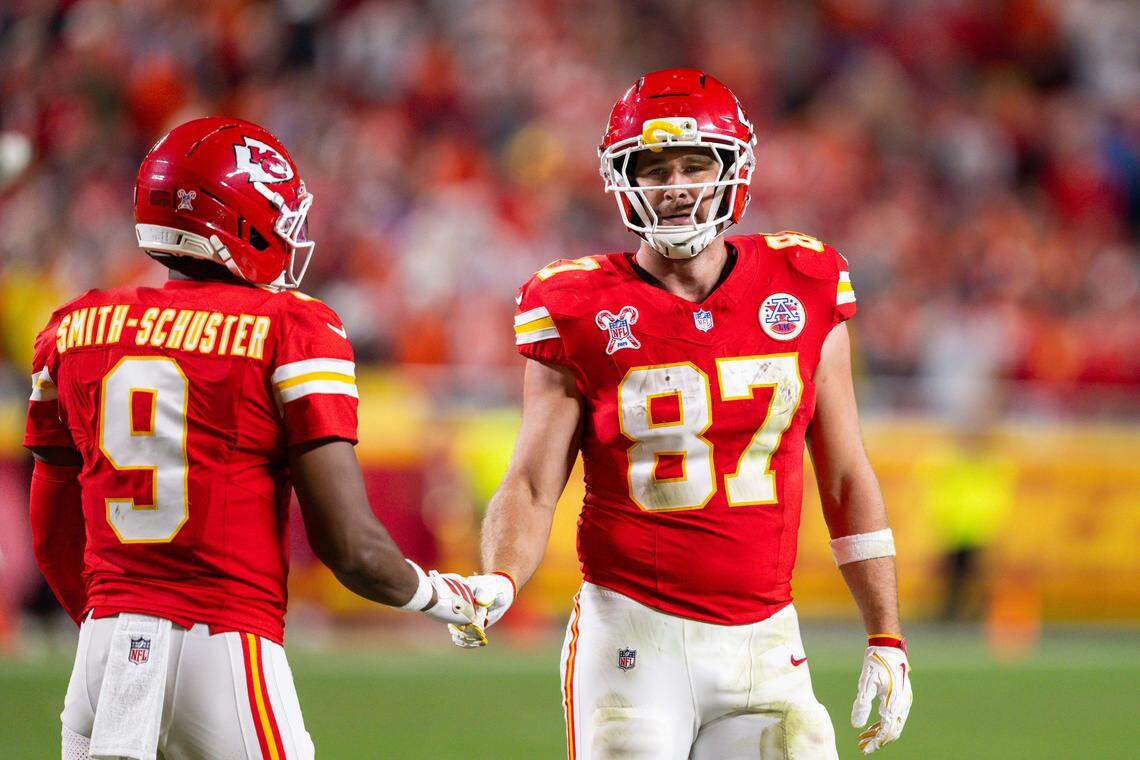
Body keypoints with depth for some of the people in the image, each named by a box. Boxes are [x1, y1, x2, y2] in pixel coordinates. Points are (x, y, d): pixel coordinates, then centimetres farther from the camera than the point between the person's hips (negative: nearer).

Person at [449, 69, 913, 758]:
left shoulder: (803, 293, 5)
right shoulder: (582, 315, -1)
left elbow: (846, 477, 11)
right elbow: (533, 486, -1)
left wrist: (886, 636, 9)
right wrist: (498, 582, -21)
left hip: (762, 642, 2)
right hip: (634, 640, -2)